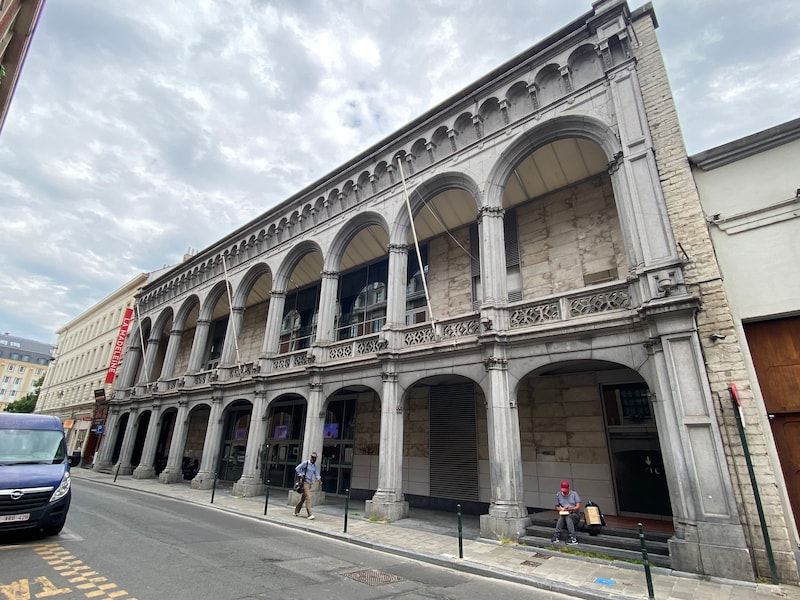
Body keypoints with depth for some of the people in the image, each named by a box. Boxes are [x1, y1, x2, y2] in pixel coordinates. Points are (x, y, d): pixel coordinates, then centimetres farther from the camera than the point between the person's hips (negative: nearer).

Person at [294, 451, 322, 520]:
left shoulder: (314, 465, 11)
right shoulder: (305, 463, -9)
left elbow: (316, 474, 12)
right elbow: (297, 469, -7)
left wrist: (319, 480, -4)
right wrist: (300, 476, -14)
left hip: (310, 483, 7)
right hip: (305, 482, -7)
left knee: (303, 498, 15)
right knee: (308, 498, -13)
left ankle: (296, 511, 29)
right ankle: (310, 515, -14)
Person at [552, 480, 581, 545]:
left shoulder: (574, 494, 0)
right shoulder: (558, 495, 7)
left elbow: (578, 507, -7)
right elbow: (556, 507, 14)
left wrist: (570, 509, -23)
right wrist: (560, 509, -10)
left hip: (575, 514, -2)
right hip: (563, 514, 2)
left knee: (568, 517, -36)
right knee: (561, 517, -34)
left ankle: (573, 537, -39)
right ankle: (557, 536, -35)